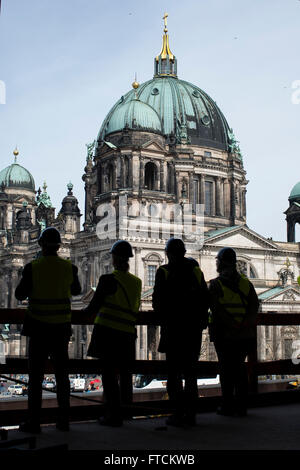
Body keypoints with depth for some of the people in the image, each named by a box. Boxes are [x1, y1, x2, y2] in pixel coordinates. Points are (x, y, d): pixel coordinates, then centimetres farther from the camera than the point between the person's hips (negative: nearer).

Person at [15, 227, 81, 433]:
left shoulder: (32, 267, -10)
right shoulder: (69, 267, -2)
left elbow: (20, 295, -1)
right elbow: (76, 291, 15)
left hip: (39, 329, -2)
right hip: (61, 329, 3)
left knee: (36, 376, 3)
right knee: (62, 374, 11)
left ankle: (34, 421, 4)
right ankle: (63, 420, 14)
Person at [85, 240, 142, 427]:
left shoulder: (108, 280, -9)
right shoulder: (137, 282, 9)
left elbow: (94, 307, -5)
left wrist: (86, 312, 16)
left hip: (107, 330, -6)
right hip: (127, 333, 6)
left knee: (108, 373, -1)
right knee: (124, 372, 14)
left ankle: (114, 414, -1)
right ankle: (122, 409, 22)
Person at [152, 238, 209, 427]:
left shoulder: (164, 272, -4)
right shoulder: (196, 270, 7)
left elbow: (158, 301, -6)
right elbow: (206, 299, 8)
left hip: (173, 328, -4)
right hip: (194, 327, 4)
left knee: (174, 371, 1)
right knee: (191, 370, 11)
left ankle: (179, 413, -1)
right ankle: (191, 413, 13)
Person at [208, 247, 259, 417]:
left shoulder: (215, 284, -3)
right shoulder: (246, 283, 9)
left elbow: (216, 309, -16)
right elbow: (255, 304, -3)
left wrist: (232, 325, -16)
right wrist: (245, 324, -12)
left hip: (224, 334, -4)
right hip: (245, 335, 4)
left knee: (226, 370, 4)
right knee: (241, 368, 13)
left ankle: (228, 406, 6)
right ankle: (242, 406, 15)